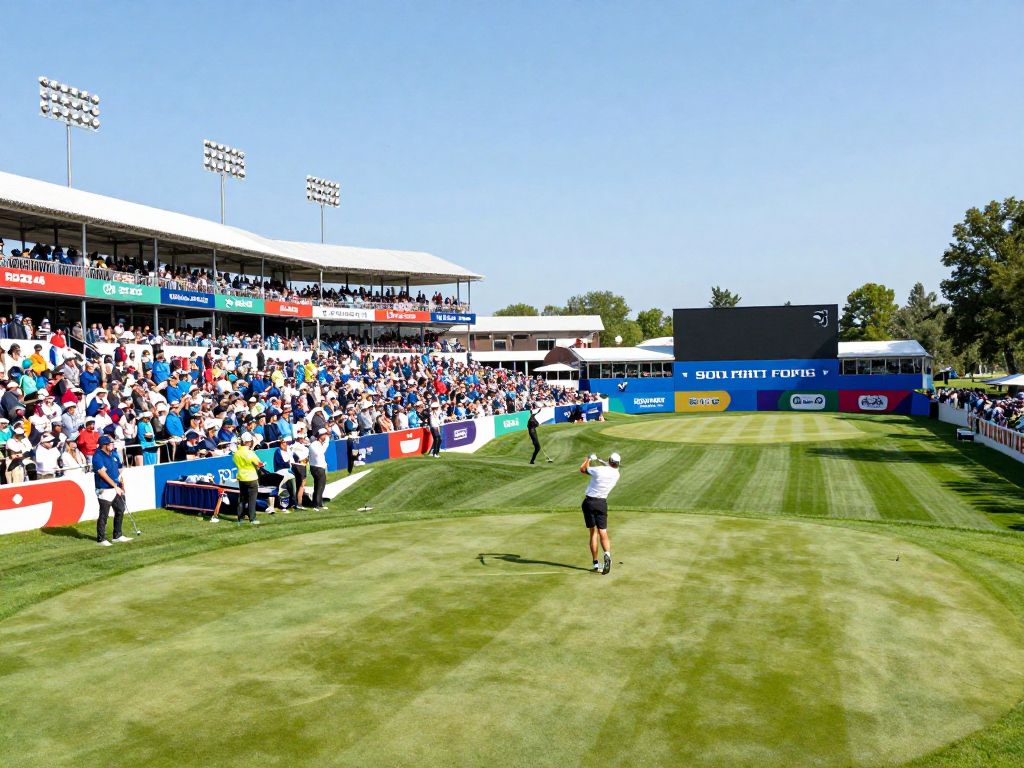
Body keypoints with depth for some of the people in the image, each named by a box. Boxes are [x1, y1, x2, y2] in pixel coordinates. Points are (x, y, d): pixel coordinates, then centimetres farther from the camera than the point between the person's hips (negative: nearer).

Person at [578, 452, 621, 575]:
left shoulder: (598, 470, -13)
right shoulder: (616, 475, -1)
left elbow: (582, 469, 4)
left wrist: (589, 459, 20)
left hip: (589, 502, -2)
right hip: (602, 503, 2)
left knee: (593, 532, 5)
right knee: (603, 533, 1)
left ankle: (596, 563, 2)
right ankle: (607, 554, -28)